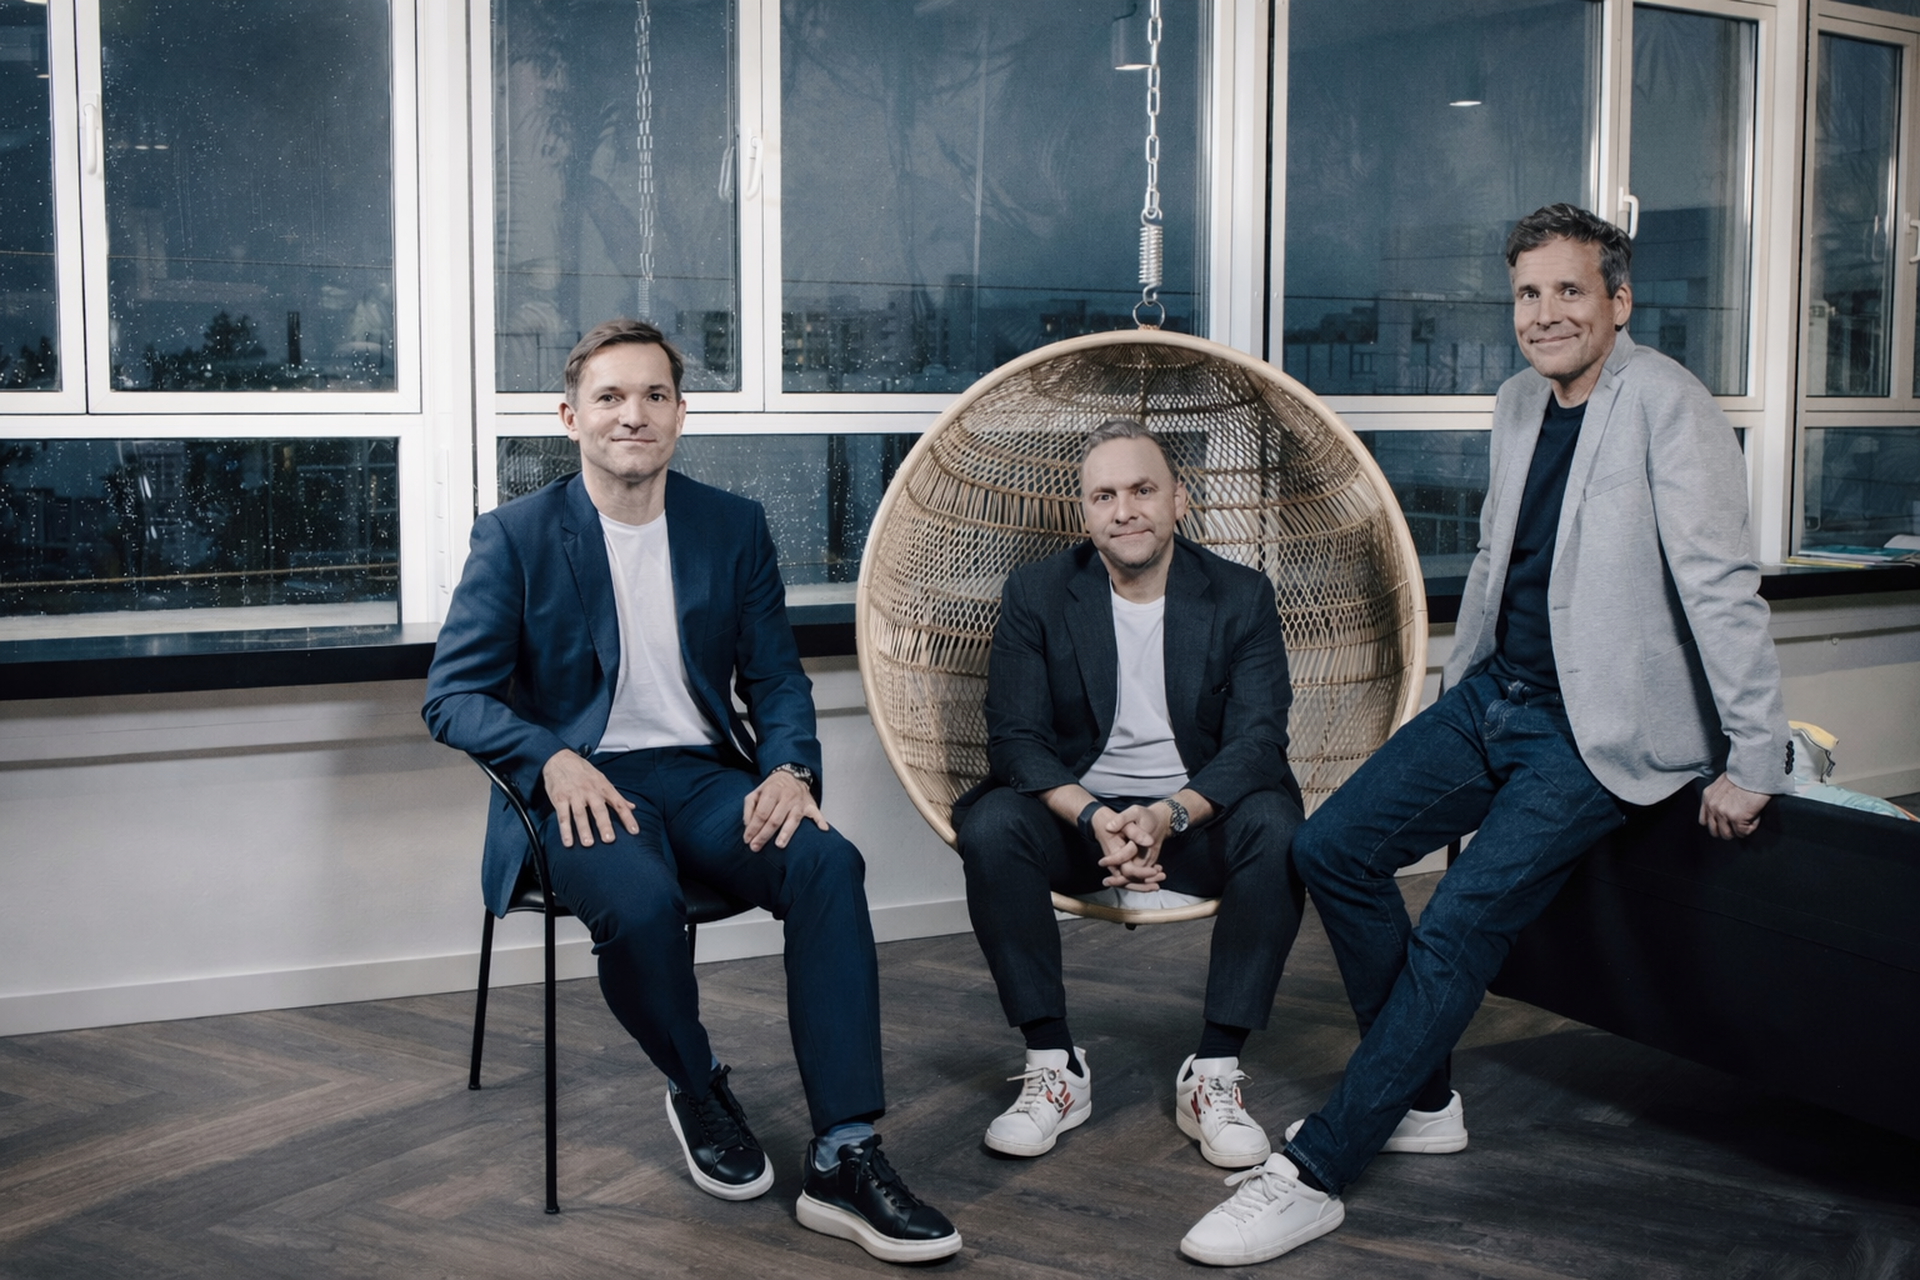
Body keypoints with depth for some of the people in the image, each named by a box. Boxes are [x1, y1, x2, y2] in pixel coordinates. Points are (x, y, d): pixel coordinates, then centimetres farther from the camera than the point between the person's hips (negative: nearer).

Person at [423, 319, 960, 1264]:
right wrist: (554, 762, -21)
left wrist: (790, 767, -11)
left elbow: (775, 677, 12)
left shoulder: (734, 527, 11)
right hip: (580, 787, -2)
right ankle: (698, 1091, -3)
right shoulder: (515, 535, 2)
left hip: (703, 776, 3)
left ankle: (843, 1159, -25)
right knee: (636, 899, -36)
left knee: (829, 862, -28)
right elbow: (452, 696, -2)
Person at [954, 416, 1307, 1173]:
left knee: (1277, 829, -31)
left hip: (1199, 820, 0)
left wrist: (1168, 816, -30)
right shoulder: (1037, 594, -1)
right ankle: (1053, 1066, -19)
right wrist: (1096, 818, -28)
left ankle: (1215, 1073, -21)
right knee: (990, 826, -30)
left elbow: (1257, 743, -11)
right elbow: (1014, 737, -8)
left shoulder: (1241, 598, -2)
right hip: (1077, 813, 0)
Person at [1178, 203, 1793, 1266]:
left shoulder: (1668, 408, -15)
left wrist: (1753, 764, -18)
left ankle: (1315, 1174, -11)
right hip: (1492, 697, 8)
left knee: (1461, 923, -18)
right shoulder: (1518, 403, 9)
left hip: (1595, 733, -8)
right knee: (1331, 848, -1)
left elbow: (1721, 589, -17)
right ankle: (1420, 1099, 13)